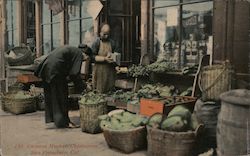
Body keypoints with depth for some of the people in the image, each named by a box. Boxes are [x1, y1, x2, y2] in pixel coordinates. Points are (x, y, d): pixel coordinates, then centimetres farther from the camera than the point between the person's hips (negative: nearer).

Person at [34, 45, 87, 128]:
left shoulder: (69, 49, 25)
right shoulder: (78, 53, 0)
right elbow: (75, 73, -8)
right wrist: (82, 87, 0)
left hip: (46, 68, 9)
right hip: (56, 71, -9)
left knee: (50, 96, 14)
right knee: (61, 96, 2)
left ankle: (50, 120, 20)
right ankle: (64, 122, 9)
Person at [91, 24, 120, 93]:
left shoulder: (112, 43, 5)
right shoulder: (96, 43, -2)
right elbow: (93, 56, -9)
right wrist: (104, 58, -18)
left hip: (110, 69, 2)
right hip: (99, 69, -2)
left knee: (109, 89, 5)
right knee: (99, 91, 0)